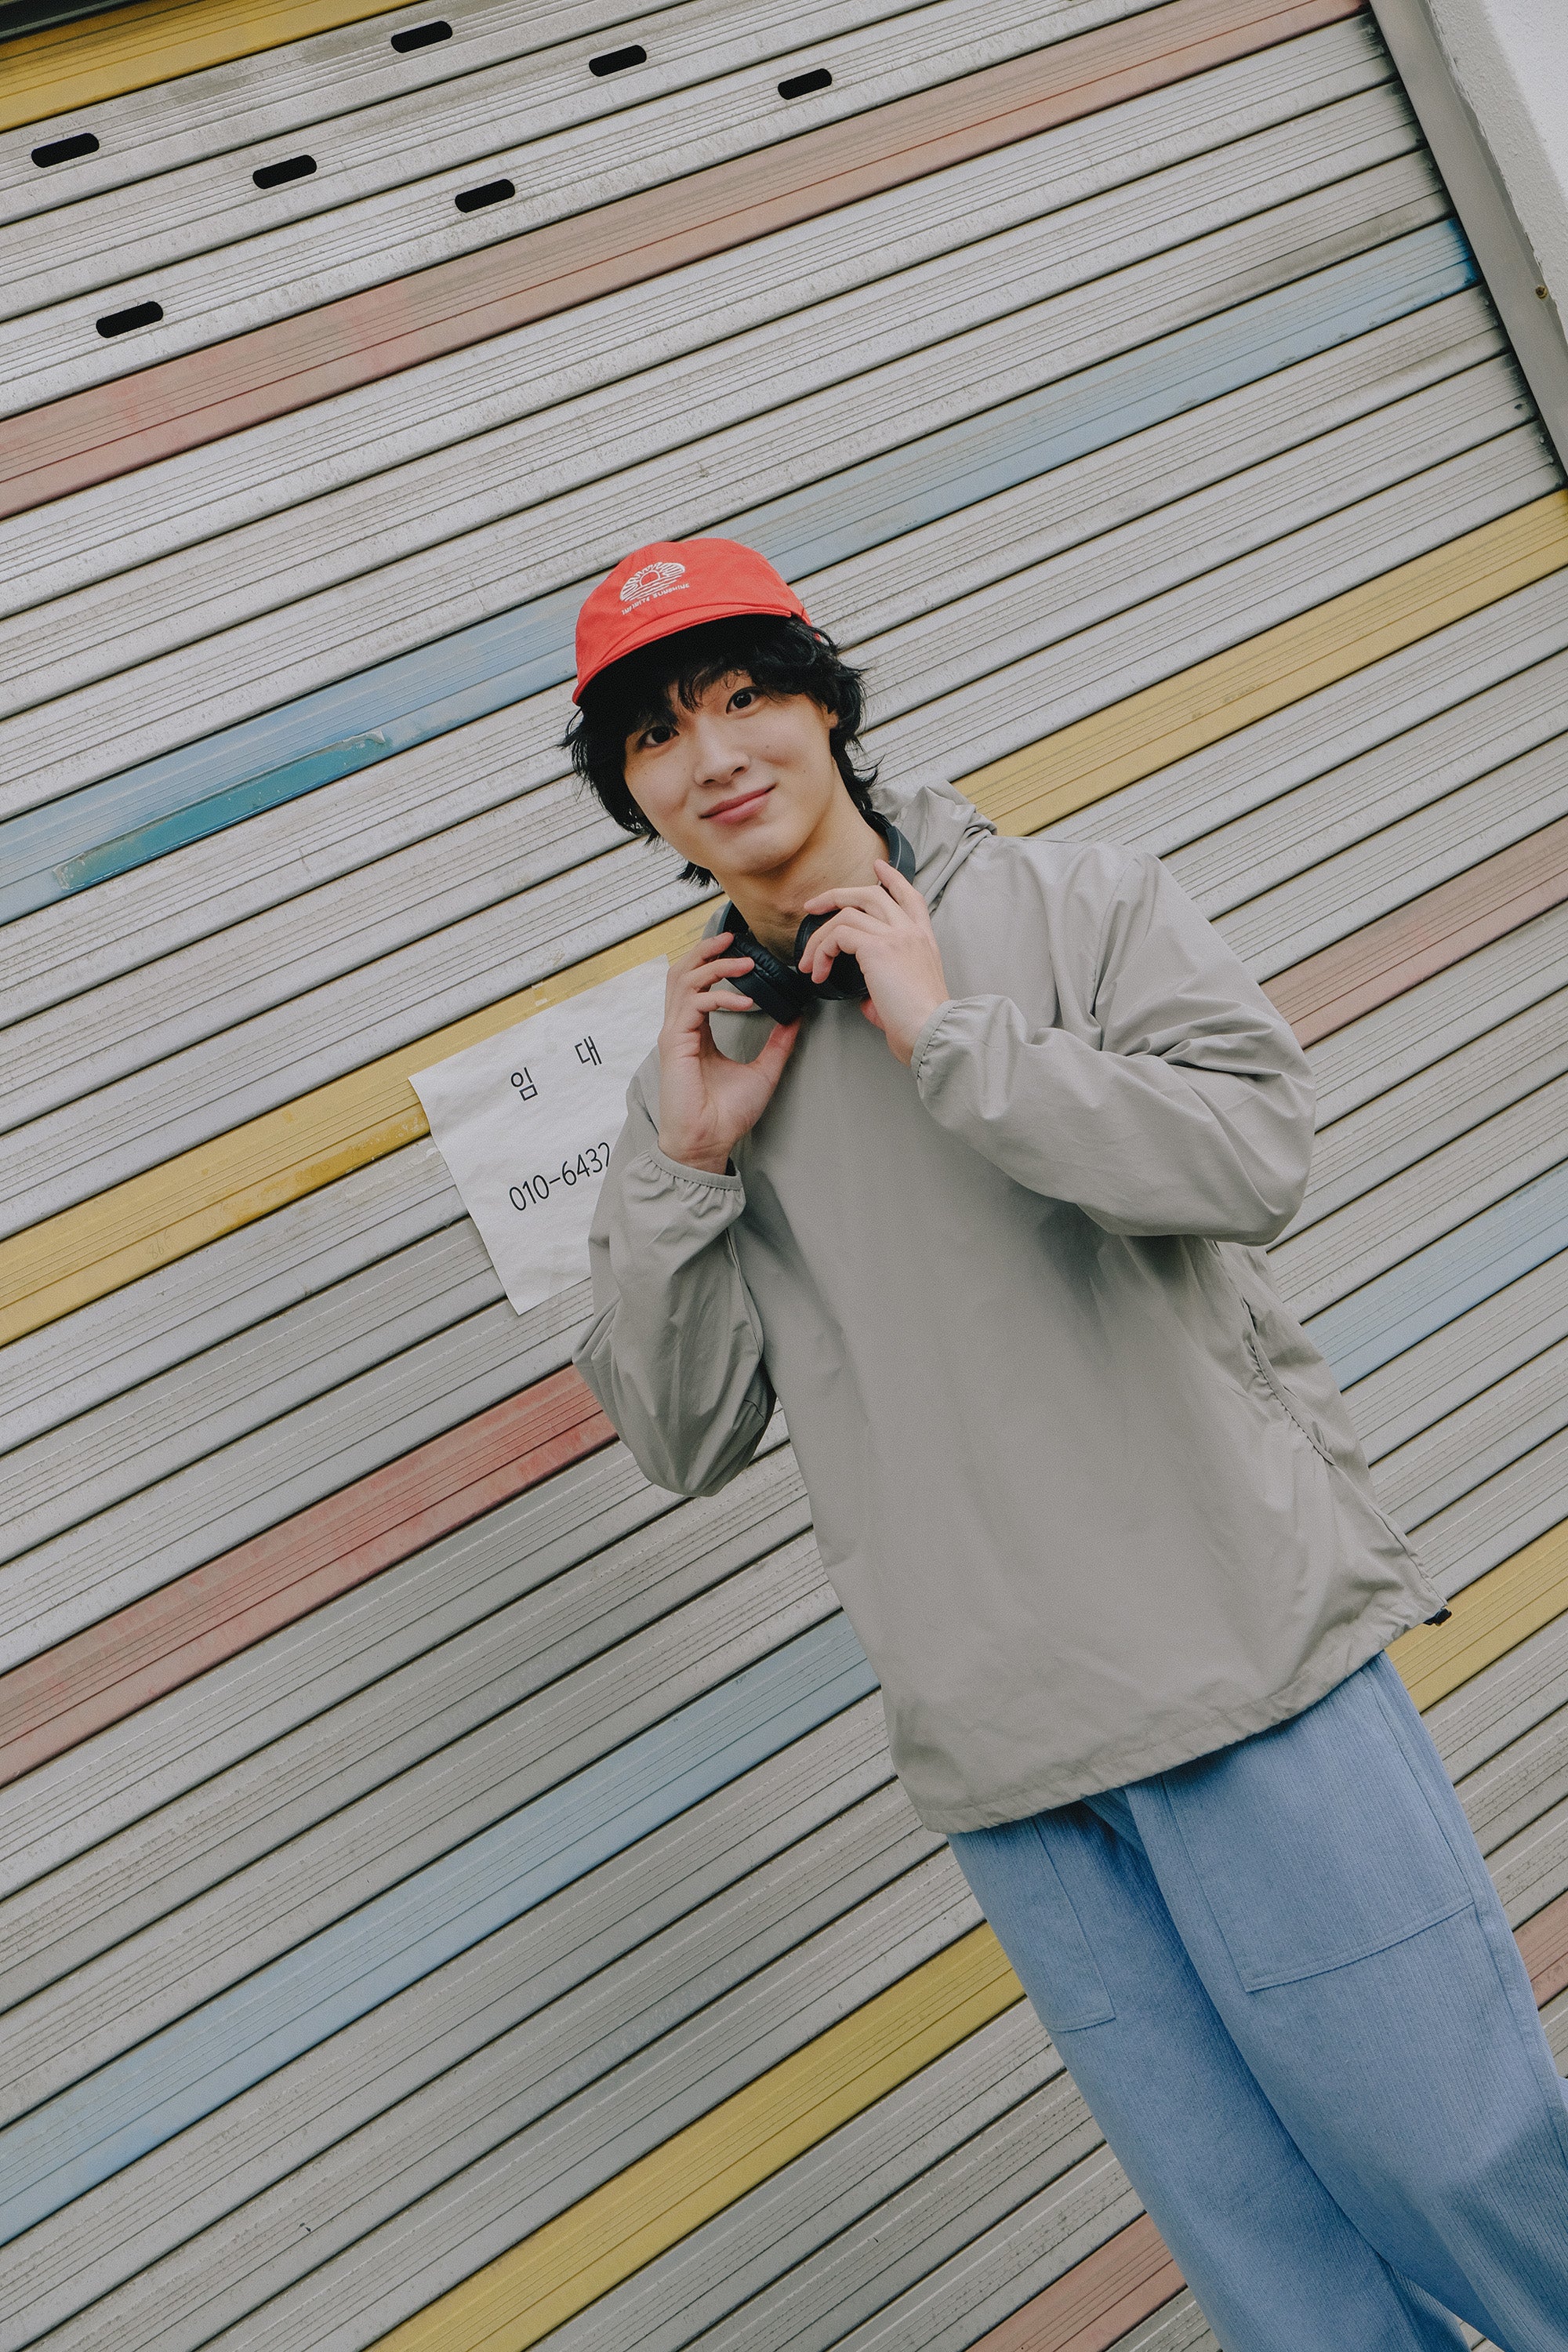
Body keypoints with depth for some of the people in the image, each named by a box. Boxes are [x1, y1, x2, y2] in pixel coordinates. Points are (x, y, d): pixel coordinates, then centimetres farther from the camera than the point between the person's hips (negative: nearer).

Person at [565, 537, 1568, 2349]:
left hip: (1246, 1653, -3)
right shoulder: (690, 1083, 10)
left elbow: (1253, 1156, -14)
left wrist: (954, 1037, -13)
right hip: (1001, 1757, 3)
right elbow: (684, 1438, 8)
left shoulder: (1072, 909, 1)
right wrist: (685, 1167, -4)